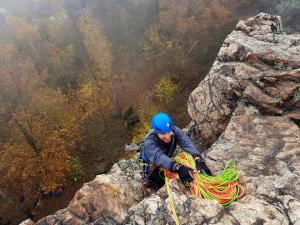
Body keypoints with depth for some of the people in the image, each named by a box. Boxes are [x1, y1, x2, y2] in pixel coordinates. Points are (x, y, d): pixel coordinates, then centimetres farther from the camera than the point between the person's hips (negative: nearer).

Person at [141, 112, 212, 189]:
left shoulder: (175, 131, -30)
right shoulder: (149, 142, -39)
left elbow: (187, 143, -47)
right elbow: (159, 157, -56)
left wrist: (199, 160, -65)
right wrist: (178, 168, -73)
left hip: (168, 163, 4)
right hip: (152, 165, -3)